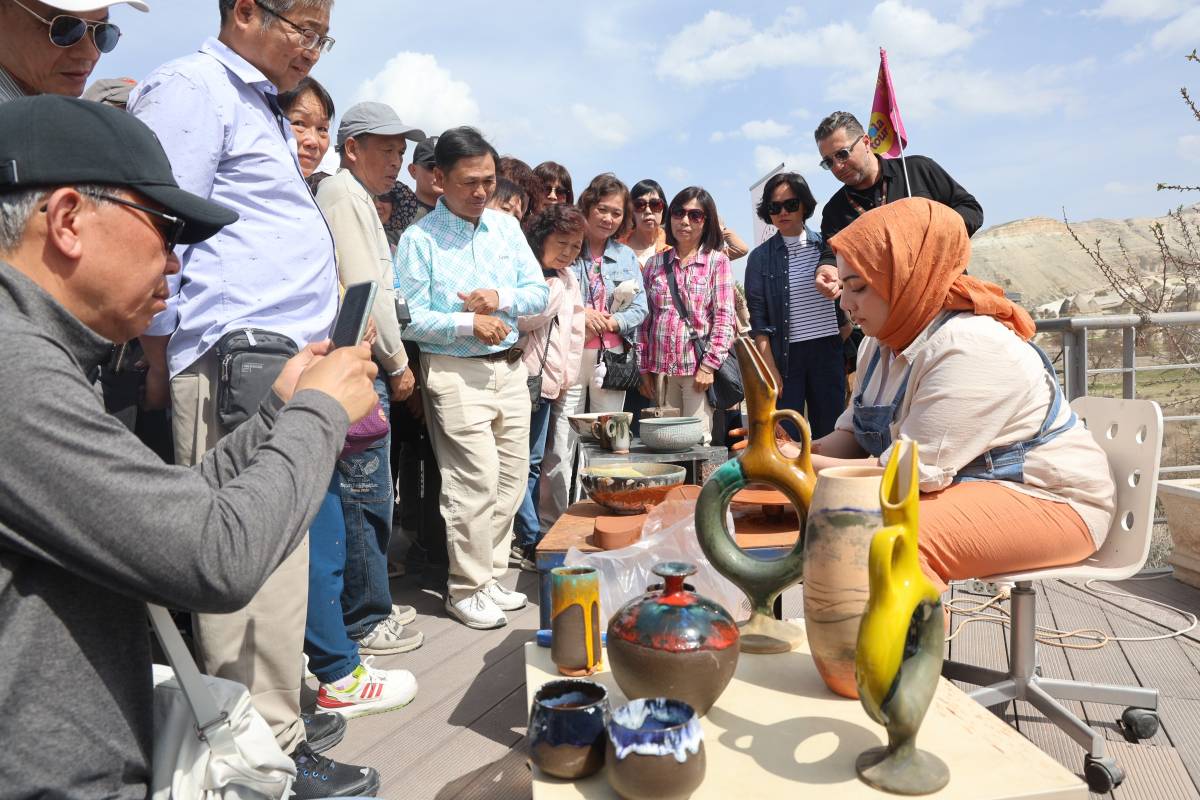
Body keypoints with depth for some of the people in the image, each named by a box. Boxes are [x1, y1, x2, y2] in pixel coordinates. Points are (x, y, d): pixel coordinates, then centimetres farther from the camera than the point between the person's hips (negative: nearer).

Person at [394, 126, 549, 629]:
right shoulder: (419, 239, -5)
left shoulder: (507, 226, 11)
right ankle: (467, 588, 8)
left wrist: (501, 299, -10)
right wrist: (468, 323, -18)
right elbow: (407, 318, -11)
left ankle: (491, 575, 25)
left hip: (510, 367, 6)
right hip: (455, 373, -6)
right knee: (477, 480, -8)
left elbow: (539, 293, 8)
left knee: (511, 478, 10)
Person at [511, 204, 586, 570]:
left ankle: (520, 540, 19)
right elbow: (524, 318, -20)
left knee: (533, 462, 11)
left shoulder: (568, 279, 17)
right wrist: (556, 286, -12)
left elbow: (574, 330, 19)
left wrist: (566, 376, 14)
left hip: (546, 382, 8)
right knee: (518, 463, -5)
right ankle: (533, 541, 1)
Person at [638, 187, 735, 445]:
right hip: (661, 369, 3)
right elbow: (645, 319, 11)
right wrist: (644, 368, 6)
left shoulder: (717, 261, 3)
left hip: (699, 367, -3)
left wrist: (709, 365, -12)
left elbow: (724, 318, -4)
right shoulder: (655, 264, 12)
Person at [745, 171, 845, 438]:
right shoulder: (761, 257, 4)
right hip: (785, 355, -1)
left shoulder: (825, 245, 8)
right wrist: (771, 370, -6)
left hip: (828, 350, 1)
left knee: (830, 433, 3)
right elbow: (758, 320, 1)